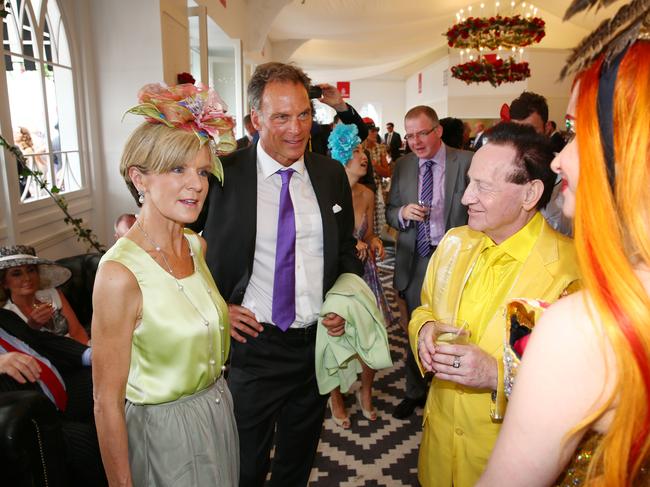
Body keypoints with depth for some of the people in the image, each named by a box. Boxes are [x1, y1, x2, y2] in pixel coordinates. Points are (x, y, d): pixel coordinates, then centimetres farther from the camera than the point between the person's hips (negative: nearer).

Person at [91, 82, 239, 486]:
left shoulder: (197, 246, -5)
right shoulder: (119, 273, -26)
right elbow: (107, 403, -19)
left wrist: (222, 313, 3)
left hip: (220, 417, 7)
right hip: (164, 435, -7)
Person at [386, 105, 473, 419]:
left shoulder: (466, 162, -7)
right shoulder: (402, 166, 3)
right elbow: (390, 213, 7)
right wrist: (403, 212, -16)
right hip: (415, 260, 3)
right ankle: (415, 392, 36)